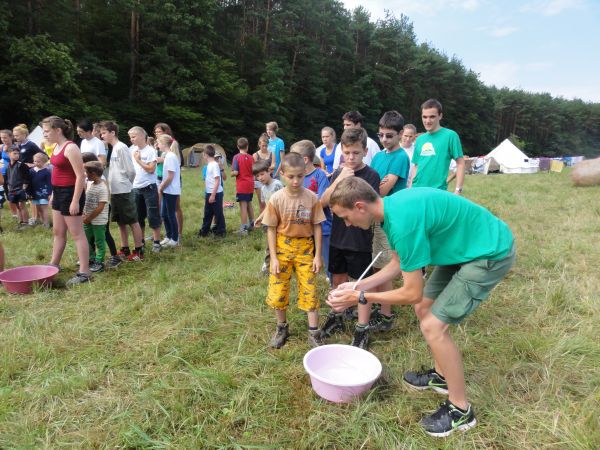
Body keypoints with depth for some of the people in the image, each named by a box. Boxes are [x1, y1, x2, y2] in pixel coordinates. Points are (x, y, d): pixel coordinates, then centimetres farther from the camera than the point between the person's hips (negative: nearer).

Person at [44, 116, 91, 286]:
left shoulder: (70, 148, -18)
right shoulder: (57, 147, 10)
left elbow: (81, 176, -21)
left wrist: (75, 201, -22)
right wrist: (54, 193, 19)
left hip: (70, 193, -9)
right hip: (58, 193, 9)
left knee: (77, 234, -4)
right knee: (58, 232, 20)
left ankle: (84, 272, 3)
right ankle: (53, 265, 34)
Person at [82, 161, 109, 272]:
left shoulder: (102, 188, -20)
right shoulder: (89, 184, 5)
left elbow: (100, 207, -21)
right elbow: (86, 200, 15)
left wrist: (88, 218, -16)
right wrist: (85, 215, 5)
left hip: (99, 221, -8)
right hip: (88, 219, 9)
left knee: (99, 242, 4)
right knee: (87, 240, 18)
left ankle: (99, 262, 15)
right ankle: (91, 259, 32)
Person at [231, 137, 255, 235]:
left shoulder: (236, 157, -11)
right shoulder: (251, 158, 2)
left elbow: (235, 172, -16)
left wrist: (231, 174, 5)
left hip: (241, 186, -5)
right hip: (250, 185, 5)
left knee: (243, 206, -4)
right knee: (249, 204, 19)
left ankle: (244, 229, -3)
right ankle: (251, 224, 30)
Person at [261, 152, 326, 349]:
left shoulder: (311, 198, -9)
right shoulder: (276, 198, -10)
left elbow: (317, 227, -2)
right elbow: (271, 229, -4)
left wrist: (317, 255, -3)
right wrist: (273, 257, -7)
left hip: (305, 248, 0)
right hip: (282, 248, 1)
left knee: (309, 290, 4)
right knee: (278, 292, 8)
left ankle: (314, 333, 16)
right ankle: (282, 328, 30)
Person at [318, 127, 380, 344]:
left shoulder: (371, 175, -9)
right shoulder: (338, 173, 4)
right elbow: (323, 202, -4)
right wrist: (339, 180, -16)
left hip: (360, 240, -5)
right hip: (338, 237, 5)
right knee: (338, 279, 18)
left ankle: (361, 329, 18)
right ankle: (337, 317, 37)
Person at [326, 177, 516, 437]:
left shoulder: (403, 221, -31)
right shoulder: (392, 206, -2)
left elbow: (412, 294, -23)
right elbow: (399, 265, 10)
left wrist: (360, 297, -14)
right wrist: (358, 285, 3)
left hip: (490, 253, -9)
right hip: (464, 247, 9)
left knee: (433, 326, -9)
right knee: (424, 308, 15)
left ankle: (461, 410, 10)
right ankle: (442, 374, 35)